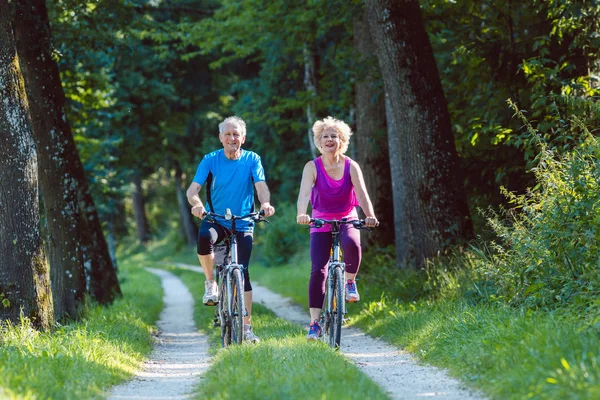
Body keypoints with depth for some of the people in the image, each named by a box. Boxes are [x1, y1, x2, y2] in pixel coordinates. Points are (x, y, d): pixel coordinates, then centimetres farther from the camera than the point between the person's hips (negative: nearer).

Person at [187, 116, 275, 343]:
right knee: (204, 238, -35)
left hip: (243, 223, 0)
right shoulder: (211, 160, -4)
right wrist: (197, 204, -36)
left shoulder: (252, 160, -3)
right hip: (215, 220, 0)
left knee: (242, 271, -7)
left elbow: (261, 186, -16)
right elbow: (193, 189, -12)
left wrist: (265, 203, -39)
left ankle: (247, 327, 1)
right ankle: (210, 283, -11)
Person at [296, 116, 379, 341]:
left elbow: (361, 193, -18)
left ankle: (350, 282, -7)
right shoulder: (313, 167, -9)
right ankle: (315, 323, -7)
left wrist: (370, 216, -37)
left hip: (347, 219, 0)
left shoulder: (351, 166, -6)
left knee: (352, 244, -35)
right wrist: (301, 214, -44)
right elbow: (304, 193, -23)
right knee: (318, 270, -12)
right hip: (320, 222, 0)